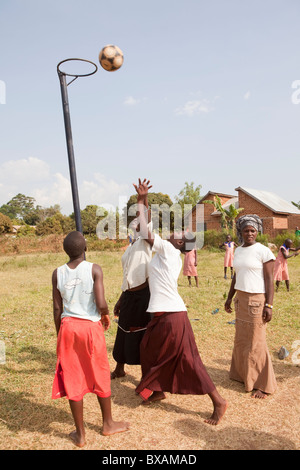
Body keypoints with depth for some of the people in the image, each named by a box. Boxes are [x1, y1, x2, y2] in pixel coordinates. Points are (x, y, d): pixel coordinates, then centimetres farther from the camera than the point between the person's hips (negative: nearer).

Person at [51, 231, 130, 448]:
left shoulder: (57, 273, -3)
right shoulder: (94, 269, -13)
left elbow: (57, 309, 1)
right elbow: (101, 304, -19)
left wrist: (60, 333, 14)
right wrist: (106, 315, 3)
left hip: (68, 327, 3)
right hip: (91, 327, -2)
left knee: (73, 381, 13)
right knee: (101, 378, 17)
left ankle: (80, 434, 25)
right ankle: (108, 424, 35)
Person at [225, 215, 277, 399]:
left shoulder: (263, 251, -10)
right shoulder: (238, 251, 10)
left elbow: (269, 279, -12)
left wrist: (269, 305, -17)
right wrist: (230, 297, 18)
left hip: (257, 300, -6)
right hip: (241, 299, 7)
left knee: (256, 342, 0)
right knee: (242, 339, 14)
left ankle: (263, 384, 14)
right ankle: (243, 374, 31)